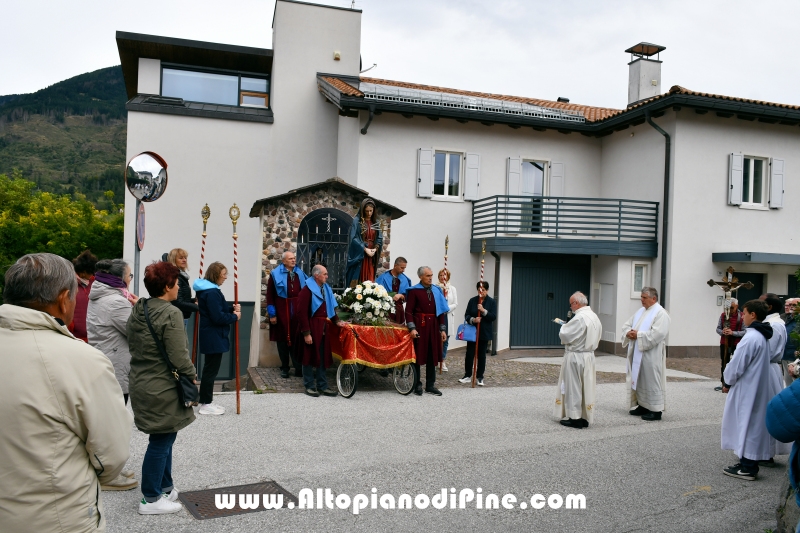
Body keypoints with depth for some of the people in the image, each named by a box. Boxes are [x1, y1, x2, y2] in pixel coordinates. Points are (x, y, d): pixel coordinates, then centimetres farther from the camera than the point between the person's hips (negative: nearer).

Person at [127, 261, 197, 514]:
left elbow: (133, 346, 14)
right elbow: (179, 357, -22)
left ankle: (165, 486, 35)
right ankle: (151, 499, 16)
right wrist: (193, 377, -7)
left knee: (164, 439, 22)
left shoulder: (137, 311, 6)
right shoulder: (171, 313, -21)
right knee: (161, 442, 4)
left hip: (142, 384, 9)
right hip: (163, 389, -9)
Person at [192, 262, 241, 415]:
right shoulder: (212, 292, -20)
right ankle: (206, 404, 6)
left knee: (209, 369, 16)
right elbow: (218, 317, -24)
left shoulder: (209, 290, 12)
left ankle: (206, 402, 24)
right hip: (214, 337, -11)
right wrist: (235, 316, -11)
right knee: (211, 369, -2)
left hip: (211, 336, 11)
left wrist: (232, 308, 1)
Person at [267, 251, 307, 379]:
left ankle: (298, 367, 12)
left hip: (297, 310, 3)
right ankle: (284, 368, 16)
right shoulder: (275, 274, -4)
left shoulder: (300, 273, 10)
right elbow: (270, 295, -6)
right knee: (283, 339, 7)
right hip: (281, 310, -3)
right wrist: (272, 314, -10)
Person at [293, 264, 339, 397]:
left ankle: (322, 386, 21)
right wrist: (306, 333, -21)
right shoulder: (307, 290, -14)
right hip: (310, 328, -7)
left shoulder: (326, 289, 10)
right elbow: (301, 312, -18)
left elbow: (330, 308, 21)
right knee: (309, 357, 4)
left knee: (322, 357, 12)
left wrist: (336, 321, 9)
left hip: (322, 328, 7)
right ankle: (309, 386, 16)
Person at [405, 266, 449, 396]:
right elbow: (409, 311, -10)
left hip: (433, 326, 5)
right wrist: (412, 328, -19)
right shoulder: (414, 291, -5)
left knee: (432, 356, 9)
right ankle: (417, 385, 14)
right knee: (417, 356, 4)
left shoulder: (436, 290, 9)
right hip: (419, 326, -5)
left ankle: (430, 385, 19)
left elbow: (441, 311, 11)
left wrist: (443, 329, 7)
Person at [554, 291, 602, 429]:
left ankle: (575, 418, 8)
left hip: (575, 357, -9)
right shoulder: (594, 316, 8)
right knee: (586, 387, 13)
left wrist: (564, 326, 2)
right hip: (589, 356, 9)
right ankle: (585, 418, 20)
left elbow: (565, 335, -21)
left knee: (573, 387, 2)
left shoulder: (579, 317, -21)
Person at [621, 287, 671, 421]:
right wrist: (629, 332, -5)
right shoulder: (641, 312, 15)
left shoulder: (660, 313, -10)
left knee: (651, 380, -3)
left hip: (651, 355, -8)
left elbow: (658, 333, -22)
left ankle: (656, 410, 4)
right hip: (637, 353, 8)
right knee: (639, 380, 13)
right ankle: (642, 406, 23)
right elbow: (626, 325, 17)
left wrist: (638, 335, -19)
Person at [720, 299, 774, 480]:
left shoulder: (750, 338, -22)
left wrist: (727, 382, -3)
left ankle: (747, 468, 3)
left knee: (747, 425, -2)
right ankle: (749, 462, 23)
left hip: (746, 389, -9)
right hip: (757, 387, 9)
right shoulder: (763, 336, 9)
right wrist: (731, 382, 14)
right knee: (754, 424, 14)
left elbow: (737, 365, -20)